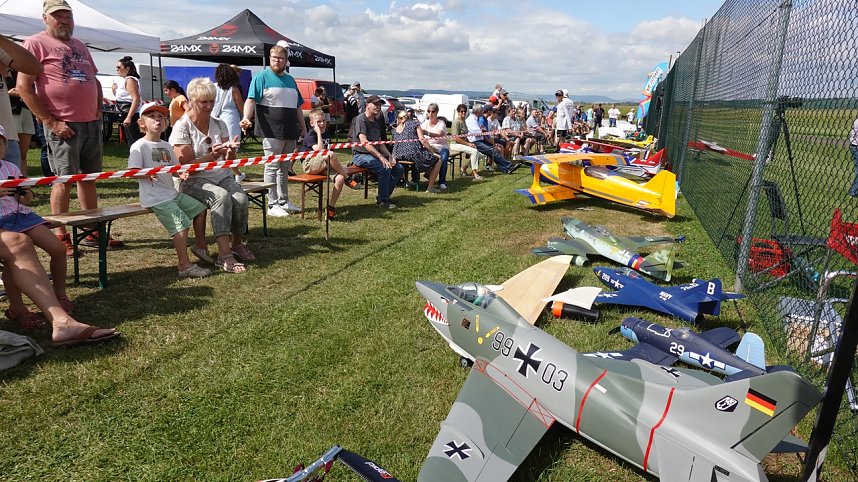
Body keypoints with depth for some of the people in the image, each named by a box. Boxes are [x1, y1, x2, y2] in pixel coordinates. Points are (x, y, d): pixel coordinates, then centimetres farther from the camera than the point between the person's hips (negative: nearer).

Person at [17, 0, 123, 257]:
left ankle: (93, 232, 18)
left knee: (89, 178, 10)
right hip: (63, 125, -7)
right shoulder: (35, 43, -2)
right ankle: (61, 237, 4)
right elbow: (24, 87, -9)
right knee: (64, 179, -4)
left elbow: (94, 80, 27)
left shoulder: (79, 45, 19)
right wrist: (51, 122, -14)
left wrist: (99, 109, 12)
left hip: (91, 123, 7)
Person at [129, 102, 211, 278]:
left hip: (172, 193, 9)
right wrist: (146, 174, -34)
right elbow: (132, 171, -14)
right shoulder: (139, 146, -8)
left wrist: (181, 174, -2)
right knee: (181, 224, -20)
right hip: (155, 197, -9)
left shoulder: (166, 146, 17)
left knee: (200, 208, 13)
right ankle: (185, 266, -17)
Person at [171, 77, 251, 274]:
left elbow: (228, 162, 7)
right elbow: (187, 166, -11)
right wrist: (211, 156, -26)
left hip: (222, 176, 4)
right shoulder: (182, 127, -4)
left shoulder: (219, 124, 11)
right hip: (194, 181, -4)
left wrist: (230, 151, -17)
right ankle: (224, 255, -38)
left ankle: (237, 244, -5)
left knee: (241, 198, -27)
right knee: (222, 197, -35)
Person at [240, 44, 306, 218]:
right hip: (272, 132, -6)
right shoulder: (262, 77, 0)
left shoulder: (290, 80, 20)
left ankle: (284, 201, 22)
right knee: (272, 167, -3)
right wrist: (246, 118, -27)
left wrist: (303, 127, 23)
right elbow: (251, 100, -10)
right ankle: (273, 205, 1)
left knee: (285, 168, 13)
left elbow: (298, 106, 25)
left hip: (290, 132, 7)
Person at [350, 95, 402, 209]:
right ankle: (382, 200, -17)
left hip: (374, 154, 9)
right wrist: (381, 157, -29)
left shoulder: (376, 121, 17)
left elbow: (380, 142, 20)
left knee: (398, 168, -5)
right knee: (384, 168, -30)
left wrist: (389, 156, 3)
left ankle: (384, 196, 3)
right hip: (360, 155, -9)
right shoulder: (360, 120, -11)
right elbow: (364, 142, -23)